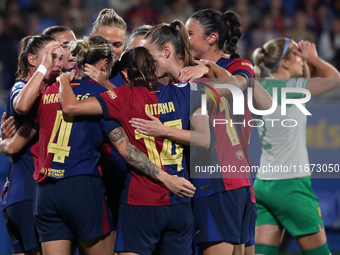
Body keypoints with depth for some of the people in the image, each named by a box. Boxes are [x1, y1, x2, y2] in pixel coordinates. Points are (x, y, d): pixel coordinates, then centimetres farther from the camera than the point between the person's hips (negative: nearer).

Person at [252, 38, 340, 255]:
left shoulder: (264, 88, 10)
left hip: (264, 184, 8)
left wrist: (306, 62, 16)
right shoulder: (287, 87, -13)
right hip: (291, 185, -8)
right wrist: (312, 57, 9)